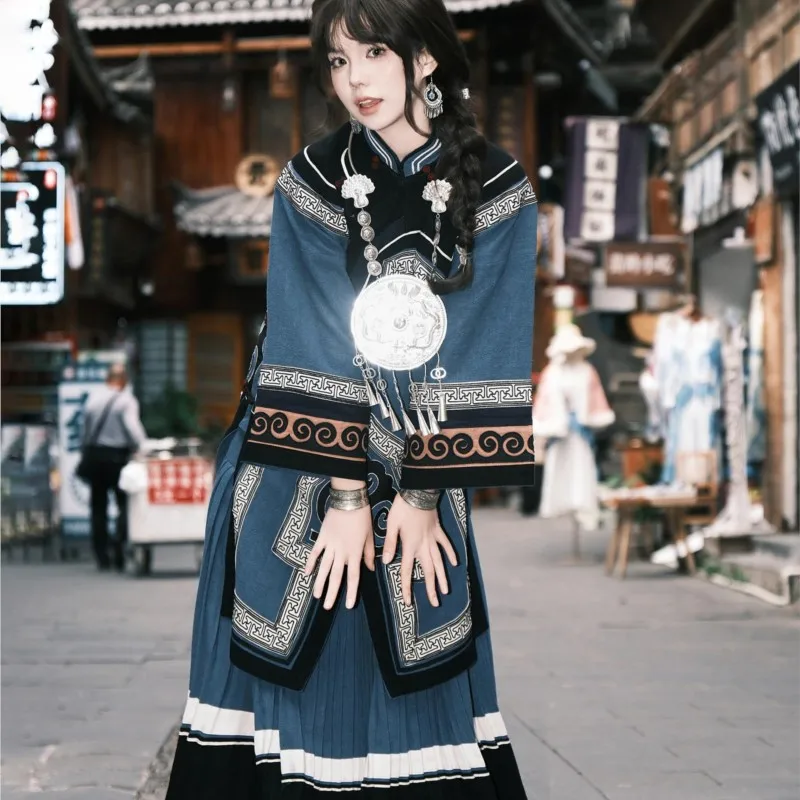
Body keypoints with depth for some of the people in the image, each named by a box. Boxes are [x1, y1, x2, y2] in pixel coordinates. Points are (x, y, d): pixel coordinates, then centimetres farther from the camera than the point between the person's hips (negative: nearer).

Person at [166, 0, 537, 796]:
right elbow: (314, 343, -12)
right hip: (297, 464, 0)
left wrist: (420, 492, -13)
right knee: (295, 662, 1)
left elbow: (475, 351, -9)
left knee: (414, 678, 4)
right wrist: (344, 492, -17)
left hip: (424, 458, 0)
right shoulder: (311, 182, -7)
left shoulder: (497, 191, -7)